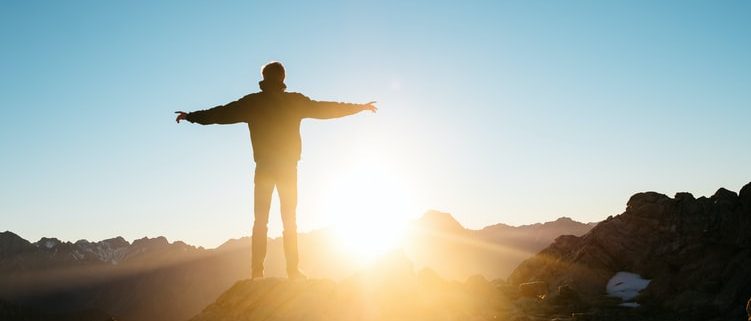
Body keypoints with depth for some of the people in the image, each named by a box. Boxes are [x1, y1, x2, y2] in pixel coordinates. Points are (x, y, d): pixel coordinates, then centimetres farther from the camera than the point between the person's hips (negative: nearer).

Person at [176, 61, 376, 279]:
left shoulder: (252, 102, 1)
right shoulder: (295, 101, 1)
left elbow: (222, 113, 5)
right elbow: (325, 109, 8)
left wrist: (191, 116, 18)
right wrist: (360, 107, 20)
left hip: (264, 168, 0)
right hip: (288, 167, 0)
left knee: (260, 220, 3)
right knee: (289, 220, 5)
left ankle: (257, 271, -4)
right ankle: (293, 269, 0)